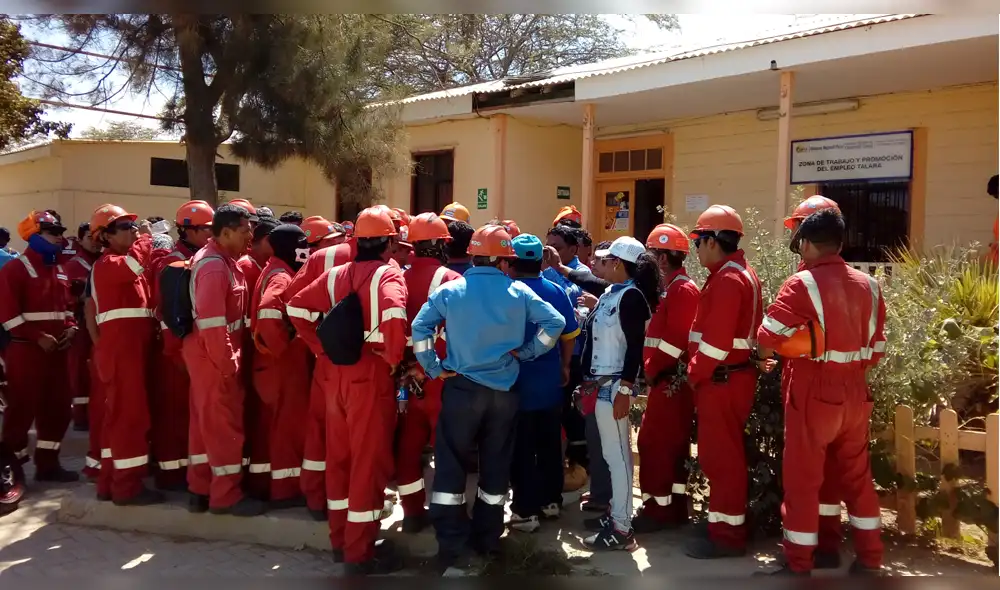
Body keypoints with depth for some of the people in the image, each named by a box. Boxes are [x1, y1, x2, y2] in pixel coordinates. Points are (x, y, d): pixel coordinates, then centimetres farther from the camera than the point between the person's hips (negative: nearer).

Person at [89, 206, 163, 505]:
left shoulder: (122, 266, 22)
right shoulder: (107, 263, -9)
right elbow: (136, 261, -29)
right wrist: (146, 237, -13)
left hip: (131, 345, 10)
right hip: (120, 346, -10)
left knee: (117, 412, 13)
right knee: (130, 413, -8)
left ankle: (110, 481, 20)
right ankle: (127, 485, -3)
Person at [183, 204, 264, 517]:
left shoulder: (220, 259, 12)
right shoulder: (214, 267, -21)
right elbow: (211, 322, -26)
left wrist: (231, 356, 16)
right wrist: (228, 363, -20)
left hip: (212, 353, 10)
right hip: (213, 355, -10)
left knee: (206, 421, 15)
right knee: (224, 423, -1)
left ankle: (200, 489, 26)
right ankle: (225, 495, 10)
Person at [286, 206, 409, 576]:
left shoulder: (336, 274, 10)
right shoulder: (388, 275, -9)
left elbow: (297, 308, 8)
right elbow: (394, 316, -28)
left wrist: (323, 350, 9)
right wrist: (394, 358, -14)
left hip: (335, 372, 6)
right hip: (370, 374, -6)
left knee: (338, 454, 16)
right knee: (369, 458, 2)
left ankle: (340, 538, 28)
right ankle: (360, 550, 10)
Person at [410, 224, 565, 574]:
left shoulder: (450, 291, -3)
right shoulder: (518, 293, -3)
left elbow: (420, 326, -7)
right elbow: (555, 323, -5)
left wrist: (433, 368, -1)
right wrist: (527, 351, 3)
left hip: (462, 388, -1)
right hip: (504, 391, 1)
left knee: (451, 464, 7)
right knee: (495, 465, 14)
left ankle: (450, 544, 7)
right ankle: (487, 539, 26)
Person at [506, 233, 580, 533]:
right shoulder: (556, 291, -1)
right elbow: (569, 334, 5)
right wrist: (565, 365, 18)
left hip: (518, 381, -4)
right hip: (550, 380, 5)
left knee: (521, 449, 3)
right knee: (550, 444, 16)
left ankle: (526, 510, 7)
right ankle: (551, 500, 28)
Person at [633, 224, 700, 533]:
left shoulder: (682, 289, -15)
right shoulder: (671, 288, 17)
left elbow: (676, 339, -21)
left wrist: (651, 370, -14)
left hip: (670, 381, -10)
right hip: (665, 379, 10)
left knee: (659, 444, -5)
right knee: (668, 444, 14)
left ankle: (660, 509, 3)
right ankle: (672, 507, 23)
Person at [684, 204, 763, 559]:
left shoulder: (727, 279, -18)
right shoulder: (739, 273, 15)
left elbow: (716, 340, -24)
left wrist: (694, 373, -11)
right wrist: (700, 372, 15)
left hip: (721, 381, -10)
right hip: (728, 378, 10)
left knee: (721, 456, -2)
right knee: (719, 454, 17)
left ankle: (727, 536, 8)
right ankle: (725, 523, 27)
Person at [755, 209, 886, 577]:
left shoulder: (803, 284, -13)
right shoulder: (868, 285, 5)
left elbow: (768, 338, -14)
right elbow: (877, 349, 8)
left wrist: (765, 355, 7)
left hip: (814, 392, -6)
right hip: (855, 392, 6)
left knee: (802, 478, 4)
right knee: (856, 474, 17)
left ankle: (799, 565, 11)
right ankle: (870, 559, 26)